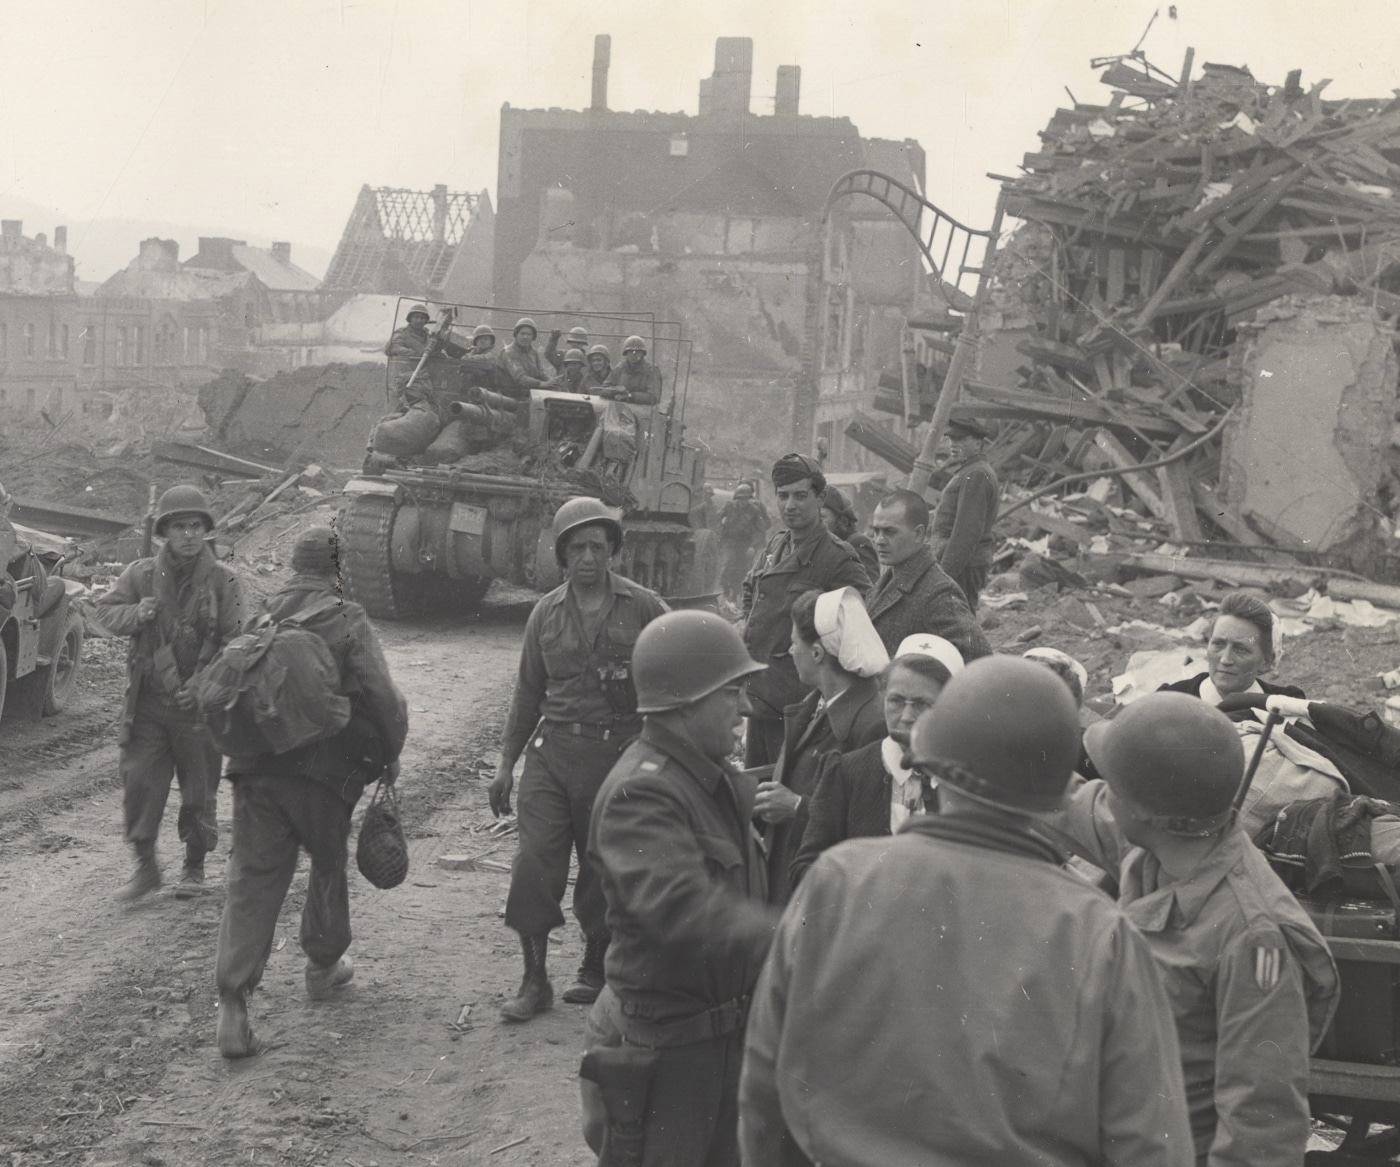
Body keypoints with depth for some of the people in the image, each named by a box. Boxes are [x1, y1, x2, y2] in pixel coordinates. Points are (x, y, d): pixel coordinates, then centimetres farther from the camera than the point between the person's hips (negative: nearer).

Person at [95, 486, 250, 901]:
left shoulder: (224, 581, -5)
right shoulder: (141, 575, 1)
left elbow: (236, 644, -7)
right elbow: (106, 609, 9)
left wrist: (203, 684, -18)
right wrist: (135, 614, -13)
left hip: (200, 704, -1)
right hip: (147, 702, 2)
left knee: (199, 792, 9)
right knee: (138, 783, 0)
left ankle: (195, 867, 28)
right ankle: (145, 865, 17)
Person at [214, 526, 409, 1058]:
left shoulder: (262, 618, 9)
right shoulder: (348, 621, -6)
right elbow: (383, 696, -11)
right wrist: (390, 755, 3)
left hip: (254, 768, 3)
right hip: (321, 771, -3)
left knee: (252, 879, 2)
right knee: (328, 866, 20)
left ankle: (232, 1003, -7)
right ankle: (323, 966, 35)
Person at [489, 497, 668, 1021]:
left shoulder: (644, 609, -2)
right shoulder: (546, 613, 8)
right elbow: (528, 692, 15)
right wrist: (506, 761, 14)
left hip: (620, 755, -2)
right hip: (552, 750, 2)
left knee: (603, 870, 6)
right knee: (533, 862, -6)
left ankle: (595, 968, 26)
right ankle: (534, 980, 6)